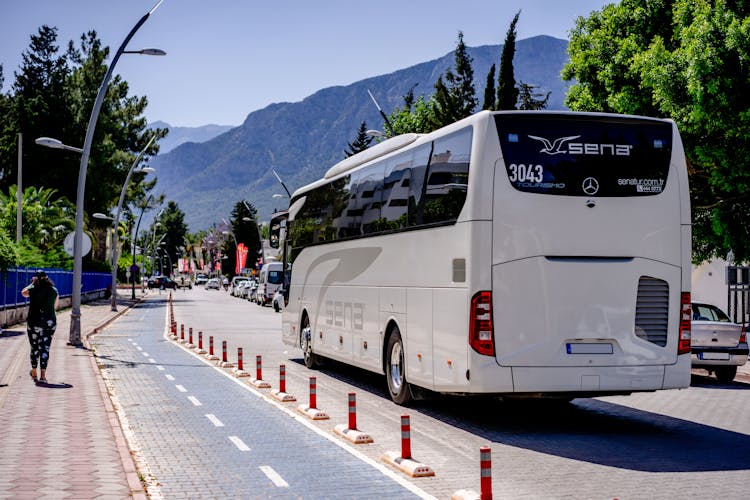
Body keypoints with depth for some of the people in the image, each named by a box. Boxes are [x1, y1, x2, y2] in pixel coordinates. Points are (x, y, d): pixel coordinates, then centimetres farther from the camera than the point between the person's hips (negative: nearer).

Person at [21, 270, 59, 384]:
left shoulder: (33, 289, -6)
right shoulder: (54, 290, 1)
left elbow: (23, 292, 18)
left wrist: (32, 283, 23)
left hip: (34, 321, -1)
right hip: (50, 322, 1)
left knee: (35, 347, 13)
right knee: (45, 348, 3)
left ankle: (34, 372, 28)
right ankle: (43, 375, -4)